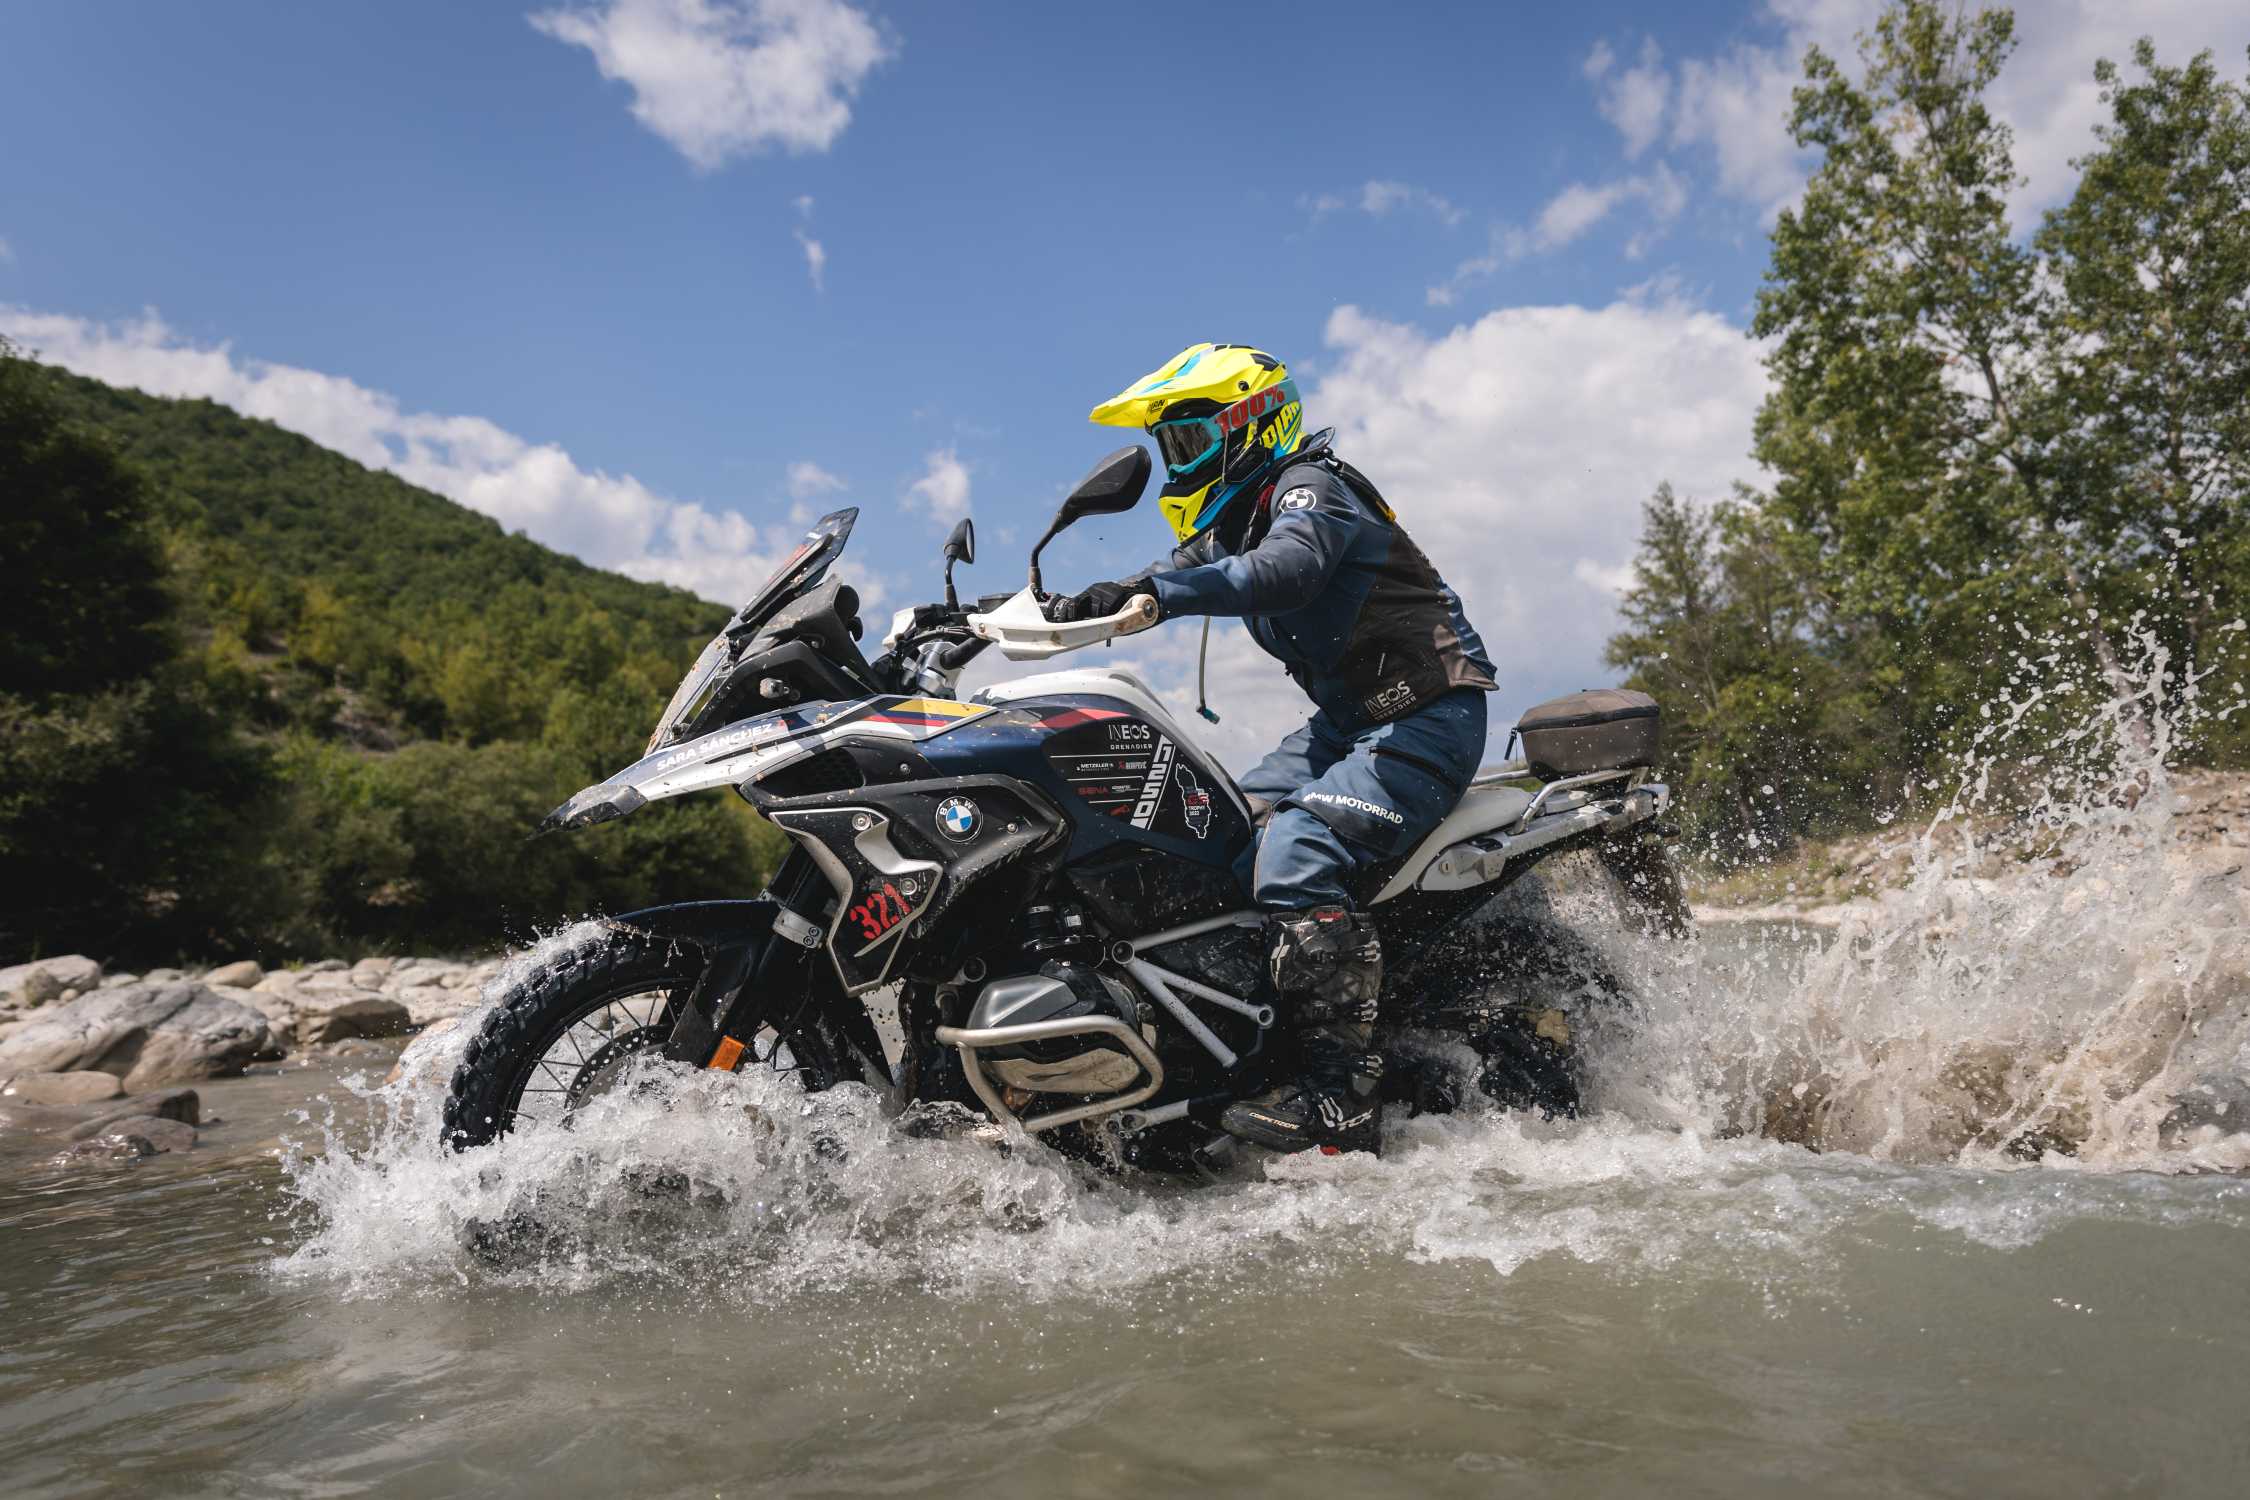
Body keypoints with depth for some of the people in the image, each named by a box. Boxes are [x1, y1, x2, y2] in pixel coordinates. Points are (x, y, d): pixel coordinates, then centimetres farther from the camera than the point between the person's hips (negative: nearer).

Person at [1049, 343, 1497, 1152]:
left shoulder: (1312, 485, -13)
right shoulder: (1233, 521, 16)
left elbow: (1287, 568, -34)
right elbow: (1165, 582, 14)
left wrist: (1152, 593, -44)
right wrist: (1056, 608, -1)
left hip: (1426, 714, -10)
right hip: (1347, 720, 10)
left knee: (1296, 855, -28)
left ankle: (1339, 1099, -29)